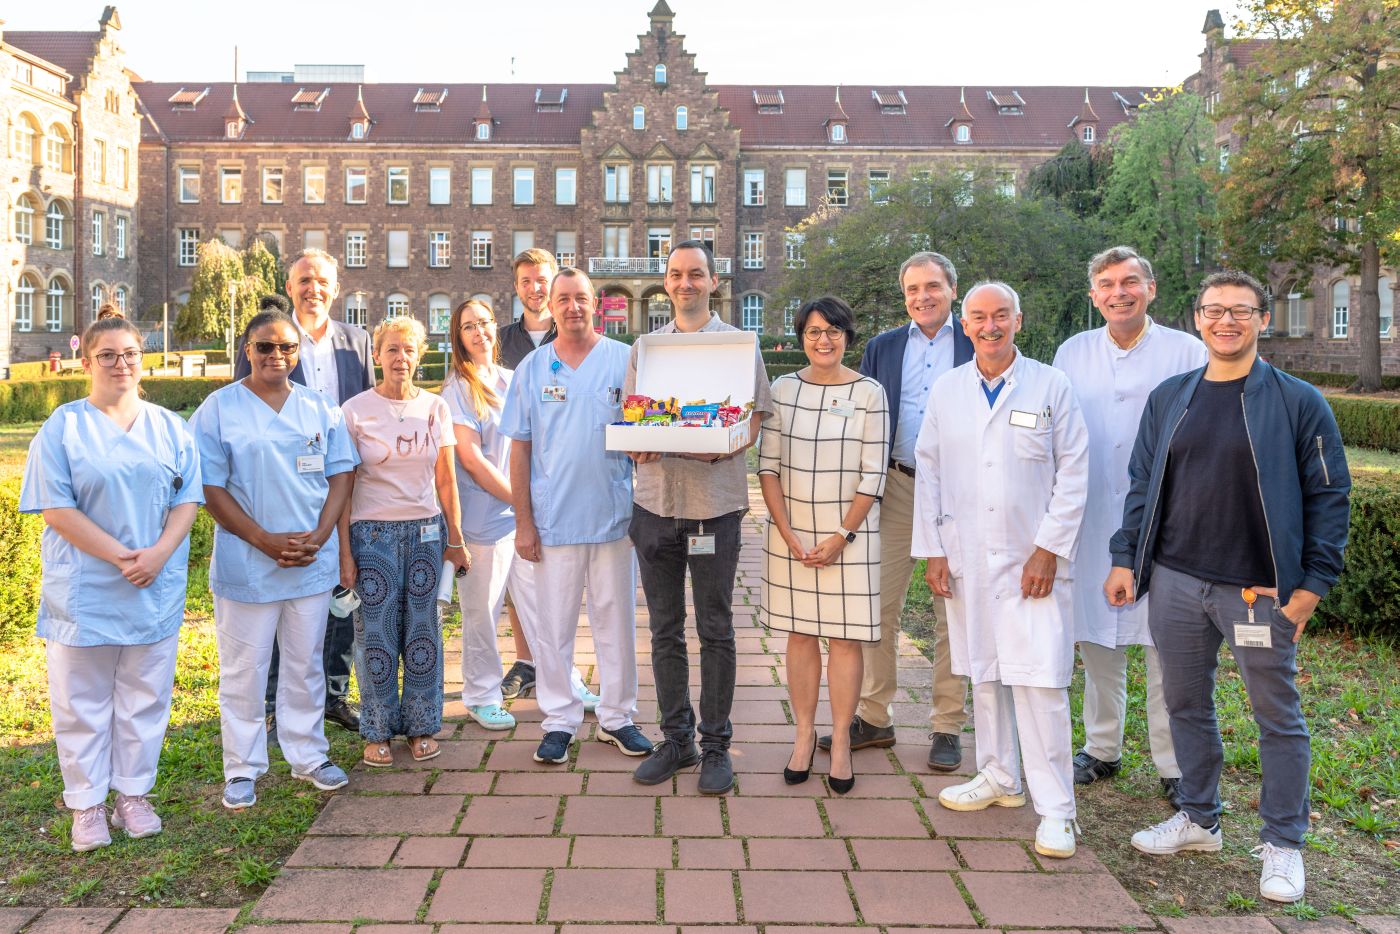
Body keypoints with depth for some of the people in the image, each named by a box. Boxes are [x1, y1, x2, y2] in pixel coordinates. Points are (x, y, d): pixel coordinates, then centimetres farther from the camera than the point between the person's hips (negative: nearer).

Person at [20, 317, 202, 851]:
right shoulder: (63, 427, -2)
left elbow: (188, 498, 3)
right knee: (83, 700, 7)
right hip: (85, 591, -2)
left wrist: (158, 554, -13)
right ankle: (87, 803, 20)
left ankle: (134, 793, 24)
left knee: (145, 697, 11)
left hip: (156, 590, 3)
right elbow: (56, 508, -9)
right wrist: (118, 556, -17)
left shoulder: (170, 427, 7)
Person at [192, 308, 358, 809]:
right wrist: (265, 540, -15)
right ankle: (242, 769, 19)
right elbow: (210, 487, -7)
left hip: (313, 562, 3)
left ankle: (308, 755, 27)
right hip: (245, 563, -3)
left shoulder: (320, 408, 7)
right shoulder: (218, 409, -3)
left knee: (306, 664, 14)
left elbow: (340, 475, 6)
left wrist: (318, 536, -9)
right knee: (244, 670, 6)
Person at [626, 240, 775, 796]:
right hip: (655, 500, 3)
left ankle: (715, 744, 14)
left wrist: (722, 447, -18)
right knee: (665, 629, 9)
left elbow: (755, 420, 2)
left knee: (715, 629, 3)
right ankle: (675, 738, 21)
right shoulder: (643, 348, 13)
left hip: (716, 500, -3)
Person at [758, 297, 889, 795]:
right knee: (800, 634, 9)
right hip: (792, 533, 2)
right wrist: (787, 532, -7)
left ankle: (841, 742, 12)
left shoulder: (868, 393, -3)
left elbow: (873, 475, -5)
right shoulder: (783, 389, 3)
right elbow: (768, 465, 1)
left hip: (849, 535, -2)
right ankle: (804, 735, 20)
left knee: (845, 637, 2)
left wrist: (842, 537, -11)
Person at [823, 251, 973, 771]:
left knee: (952, 612, 5)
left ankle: (947, 726, 16)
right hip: (896, 488, 2)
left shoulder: (977, 346, 3)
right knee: (879, 606, 3)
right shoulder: (881, 348, 11)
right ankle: (874, 718, 16)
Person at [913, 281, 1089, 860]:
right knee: (982, 671, 13)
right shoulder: (946, 390, 8)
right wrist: (932, 550, 4)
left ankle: (1055, 809, 2)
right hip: (966, 557, 4)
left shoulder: (1051, 386, 0)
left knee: (1040, 681, -7)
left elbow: (1073, 473, -1)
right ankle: (999, 779, 29)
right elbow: (928, 471, 10)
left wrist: (1048, 550, -8)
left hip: (1032, 560, -3)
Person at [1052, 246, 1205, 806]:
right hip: (1091, 522, 3)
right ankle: (1102, 750, 27)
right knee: (1096, 639, 11)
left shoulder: (1188, 353, 0)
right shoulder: (1072, 354, 9)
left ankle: (1175, 766, 14)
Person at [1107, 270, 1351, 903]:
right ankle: (1198, 819, 32)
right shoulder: (1168, 399, 8)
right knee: (1186, 705, 14)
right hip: (1175, 583, 4)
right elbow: (1142, 486, 11)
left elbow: (1329, 496, -3)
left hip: (1261, 589, -4)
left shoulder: (1298, 402, -3)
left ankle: (1282, 844, 22)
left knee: (1278, 717, 7)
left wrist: (1313, 583, -8)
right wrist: (1125, 560, 5)